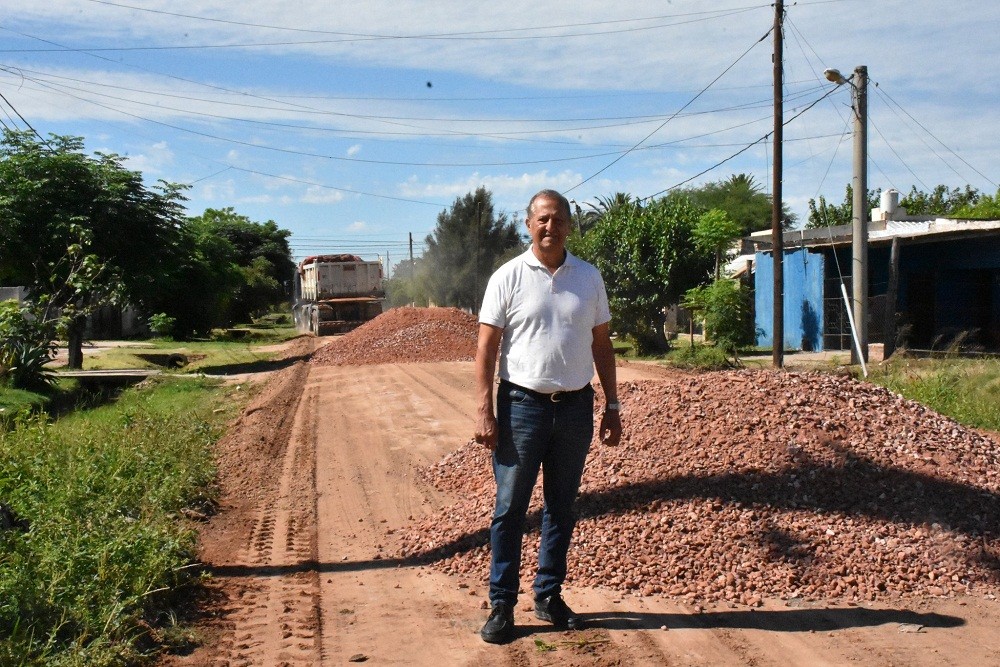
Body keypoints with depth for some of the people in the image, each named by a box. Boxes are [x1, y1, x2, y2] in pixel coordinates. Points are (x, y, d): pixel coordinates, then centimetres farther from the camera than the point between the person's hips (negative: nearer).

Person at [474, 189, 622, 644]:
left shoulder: (589, 277, 6)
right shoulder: (508, 277, -3)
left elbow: (602, 345, 11)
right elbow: (486, 347, -5)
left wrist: (612, 406, 8)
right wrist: (484, 412, -12)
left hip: (576, 406, 3)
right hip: (522, 403, -3)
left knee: (562, 506, 12)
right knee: (510, 508, 1)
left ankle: (549, 596, 25)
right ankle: (501, 605, 10)